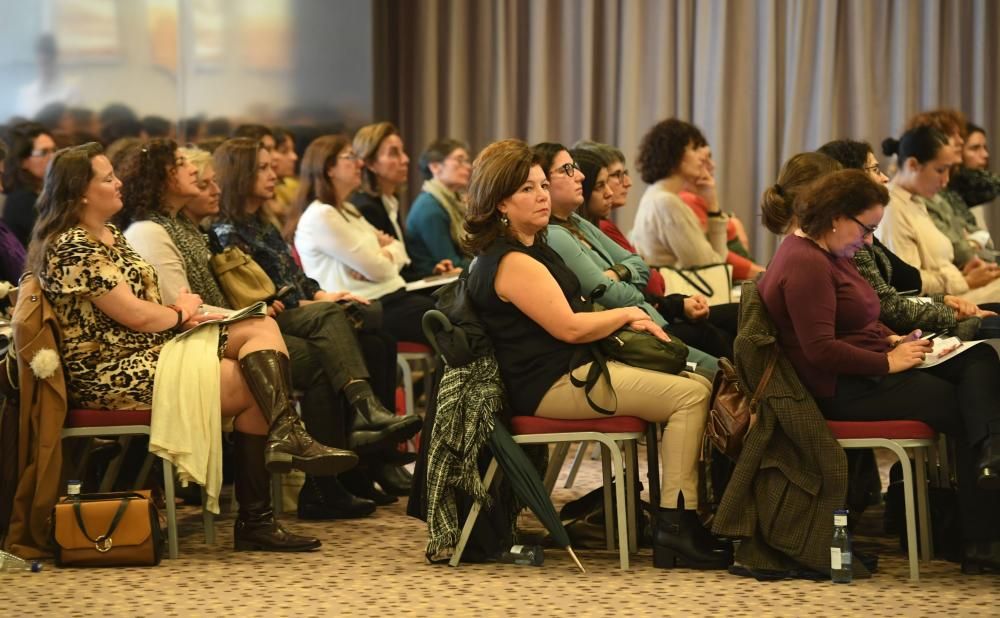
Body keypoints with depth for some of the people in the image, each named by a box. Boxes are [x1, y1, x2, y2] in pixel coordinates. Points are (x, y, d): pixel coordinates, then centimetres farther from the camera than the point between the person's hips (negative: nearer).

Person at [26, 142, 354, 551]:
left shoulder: (110, 236, 17)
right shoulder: (72, 248, -15)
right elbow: (134, 314, -18)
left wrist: (182, 304, -3)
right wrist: (182, 315, 0)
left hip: (150, 349, 10)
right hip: (113, 375, -10)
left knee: (263, 330, -9)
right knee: (256, 386, -15)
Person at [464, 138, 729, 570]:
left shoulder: (531, 247, 18)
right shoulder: (512, 262, -15)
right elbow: (568, 327, -18)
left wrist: (627, 323, 9)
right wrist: (627, 315, -2)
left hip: (570, 371, 11)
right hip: (549, 386, -11)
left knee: (697, 385, 4)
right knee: (691, 395, -16)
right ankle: (675, 529, -17)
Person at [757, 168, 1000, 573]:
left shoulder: (828, 256, 16)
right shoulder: (805, 265, -18)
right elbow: (820, 349, -25)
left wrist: (892, 340, 8)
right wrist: (888, 362, -17)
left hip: (867, 373, 10)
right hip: (842, 391, -10)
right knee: (965, 407, -13)